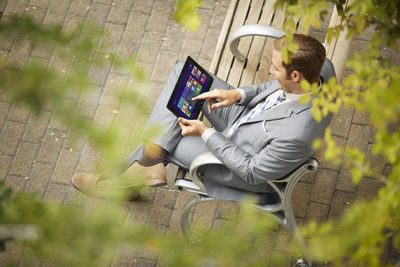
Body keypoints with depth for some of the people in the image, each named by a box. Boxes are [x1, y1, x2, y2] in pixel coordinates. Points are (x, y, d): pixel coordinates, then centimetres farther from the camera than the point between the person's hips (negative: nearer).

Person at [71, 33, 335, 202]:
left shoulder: (296, 135, -42)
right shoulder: (321, 67, -22)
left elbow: (252, 173, -26)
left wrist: (206, 133, -21)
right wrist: (238, 94, -14)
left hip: (242, 163, -7)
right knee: (185, 71, -3)